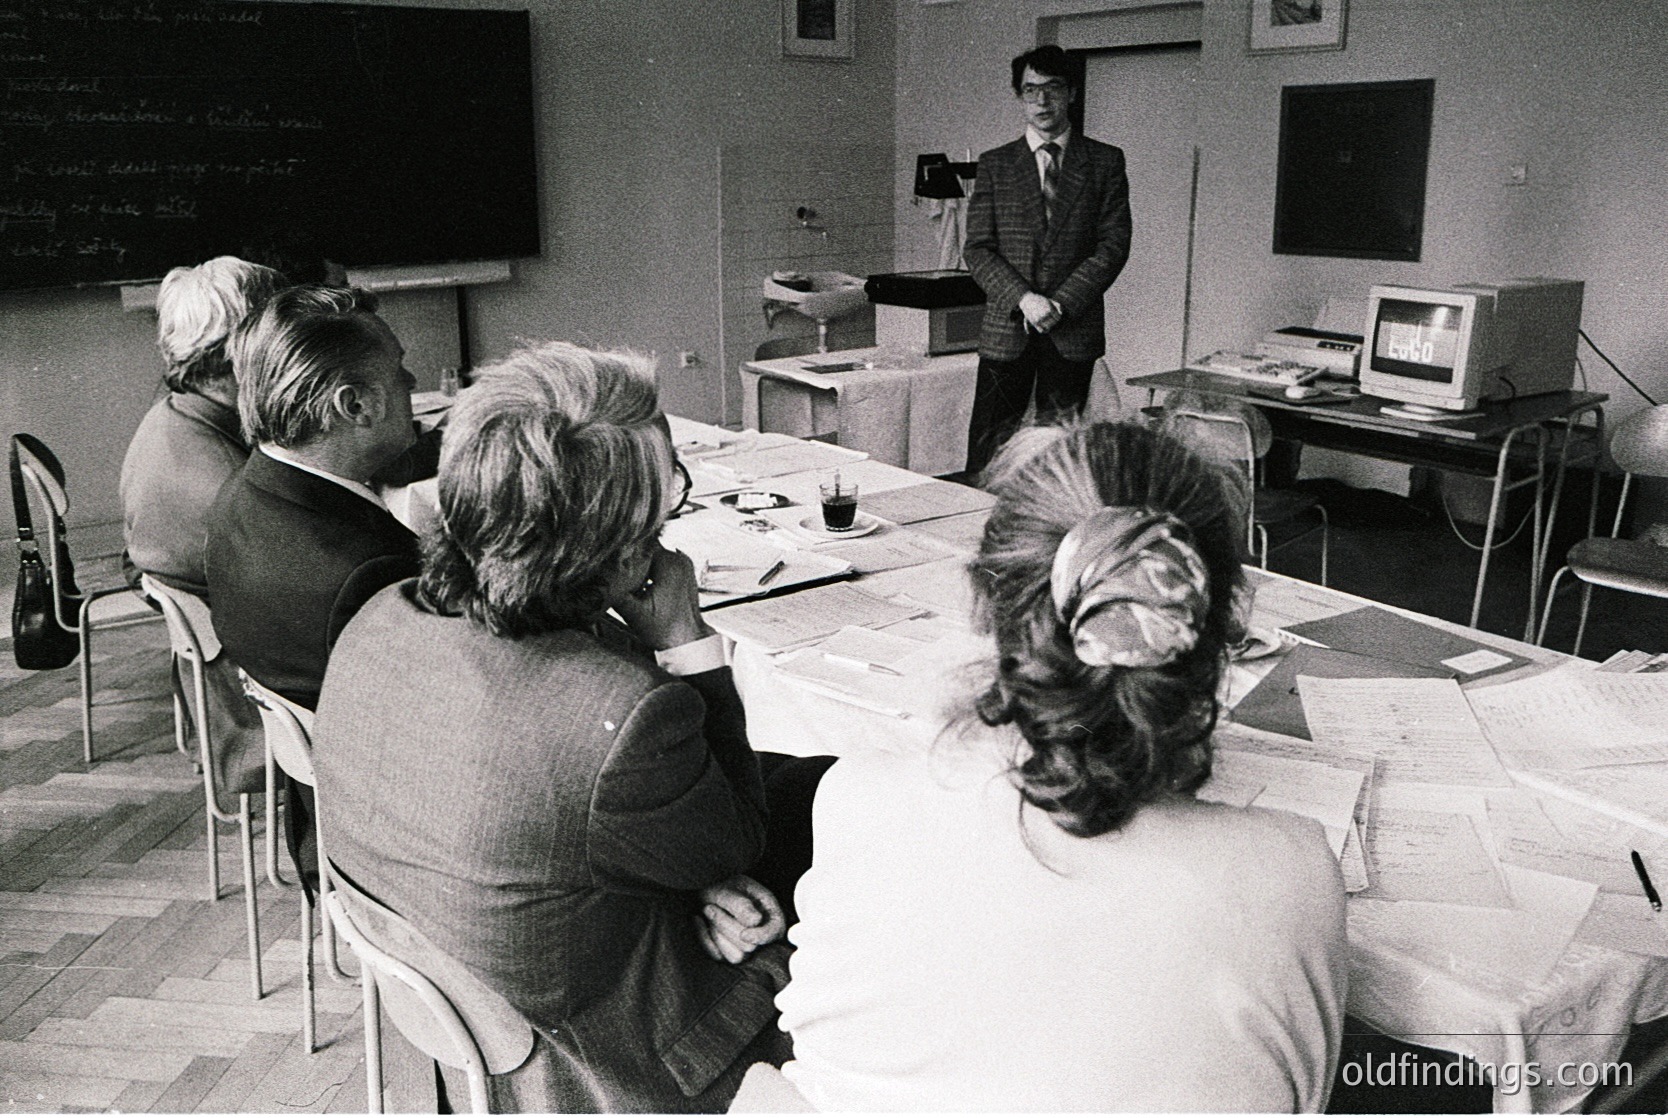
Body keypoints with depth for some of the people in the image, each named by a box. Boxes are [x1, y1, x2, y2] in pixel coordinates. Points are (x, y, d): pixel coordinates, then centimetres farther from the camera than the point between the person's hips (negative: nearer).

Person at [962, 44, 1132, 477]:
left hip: (1074, 329, 0)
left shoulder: (1105, 162, 7)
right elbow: (977, 249, 2)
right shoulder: (995, 164, 9)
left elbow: (1114, 245, 0)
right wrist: (1023, 299, -13)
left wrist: (1061, 304, -11)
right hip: (1006, 328, 0)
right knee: (988, 448, -1)